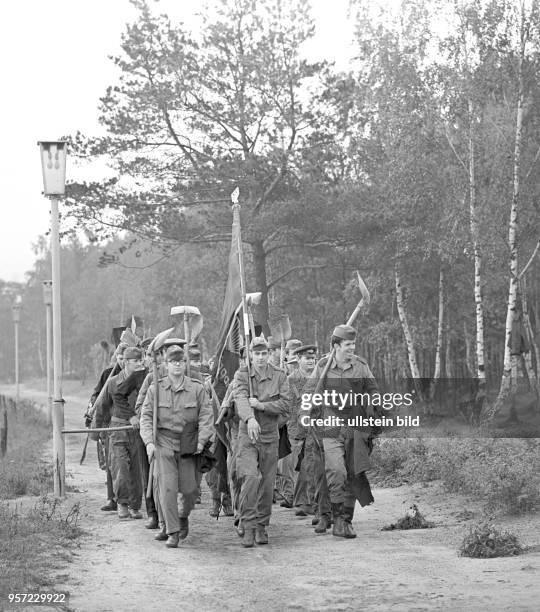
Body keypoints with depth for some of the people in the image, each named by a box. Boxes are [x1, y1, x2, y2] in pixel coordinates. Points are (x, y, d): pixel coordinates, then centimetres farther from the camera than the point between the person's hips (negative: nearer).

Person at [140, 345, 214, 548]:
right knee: (167, 487, -9)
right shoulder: (155, 389, 3)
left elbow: (206, 416, 2)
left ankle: (183, 517, 32)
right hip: (164, 443, -1)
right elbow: (146, 416, 2)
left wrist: (202, 440, -10)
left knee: (189, 489, 1)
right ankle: (172, 532, -1)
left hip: (188, 445, 1)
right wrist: (149, 442, -9)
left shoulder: (197, 389, 3)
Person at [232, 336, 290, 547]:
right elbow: (240, 399, -20)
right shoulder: (242, 375, -2)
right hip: (247, 436, -2)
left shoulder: (279, 376, 3)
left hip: (270, 437, 2)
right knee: (250, 478, -19)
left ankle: (261, 527, 22)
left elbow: (285, 405, -6)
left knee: (267, 485, 7)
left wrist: (261, 405, -19)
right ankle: (248, 527, -13)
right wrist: (250, 419, -39)